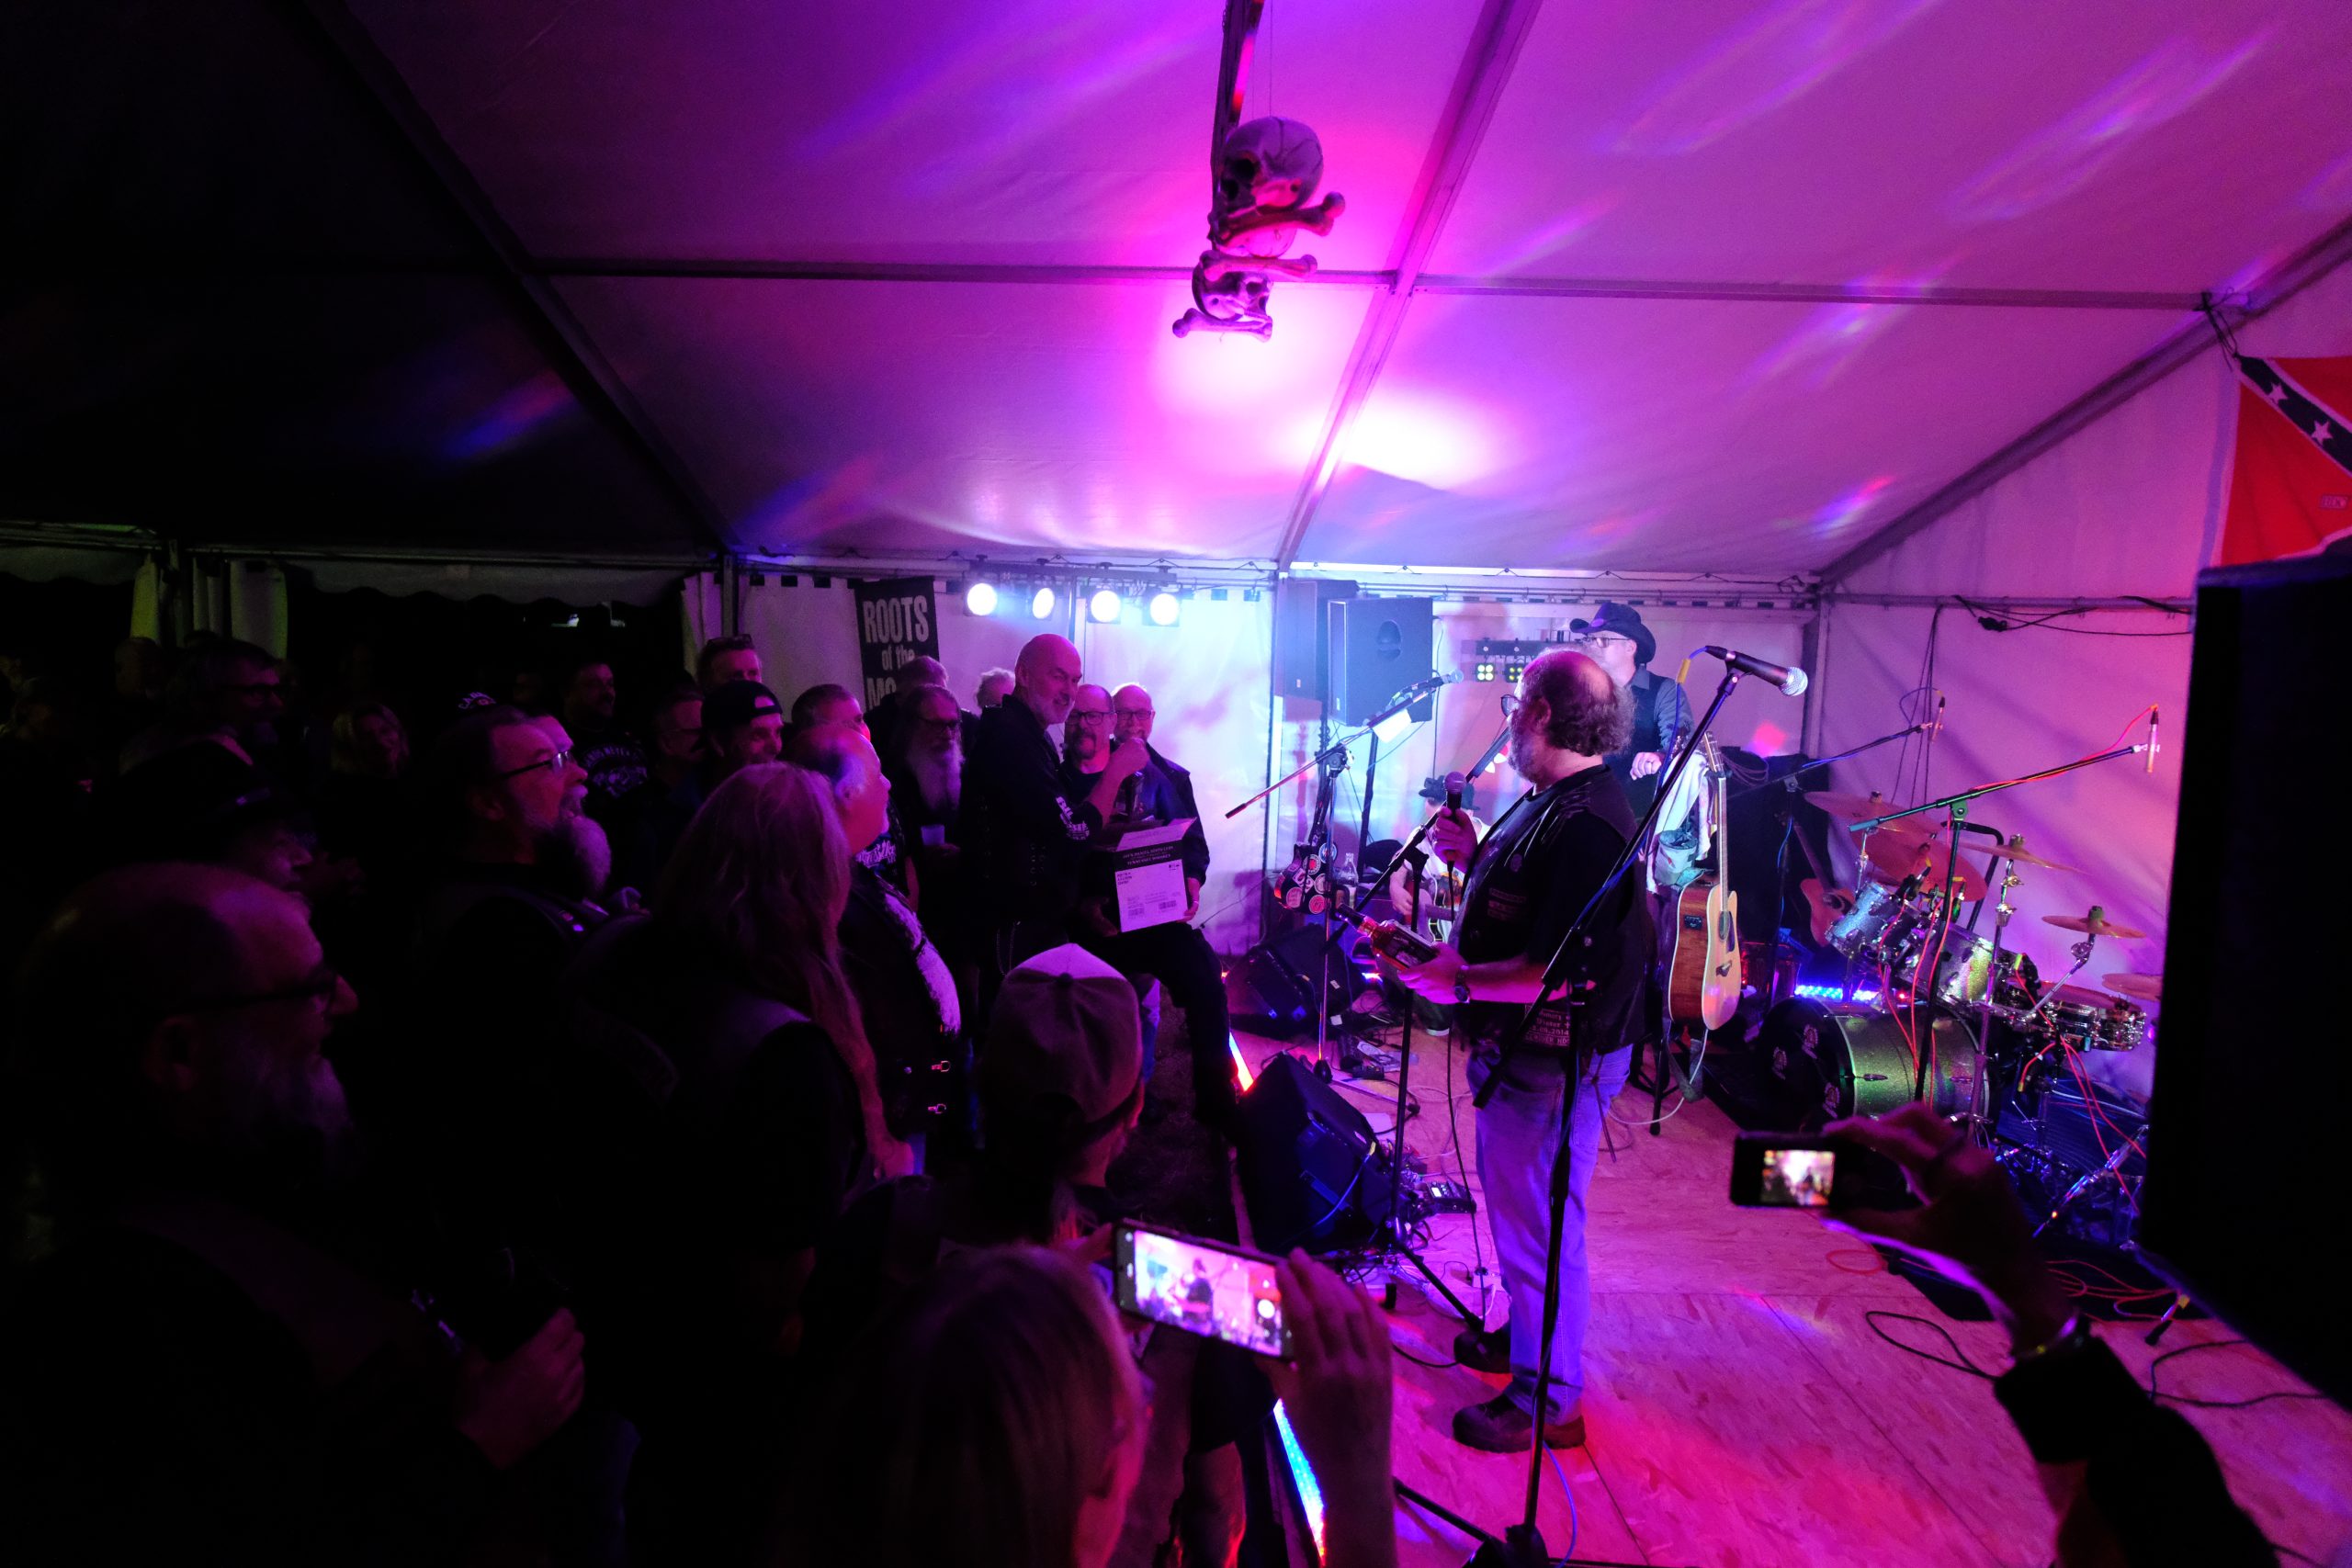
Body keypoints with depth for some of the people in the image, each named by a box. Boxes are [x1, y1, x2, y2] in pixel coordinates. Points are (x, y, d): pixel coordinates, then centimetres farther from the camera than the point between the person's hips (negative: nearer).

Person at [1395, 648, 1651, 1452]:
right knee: (1514, 1202, 25)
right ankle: (1524, 1336, 46)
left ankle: (1545, 1403, 23)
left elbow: (1557, 970, -29)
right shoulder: (1549, 801, 8)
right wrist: (1472, 855, 6)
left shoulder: (1588, 825, -26)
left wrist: (1456, 980, -22)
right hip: (1518, 1047, 11)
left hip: (1555, 1060, -11)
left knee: (1537, 1224, 4)